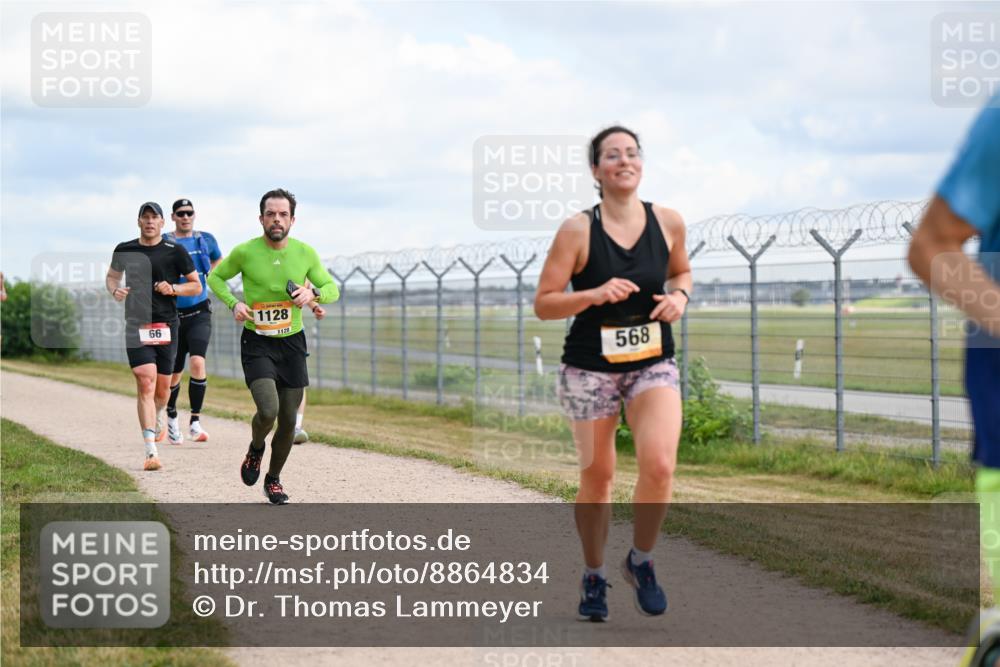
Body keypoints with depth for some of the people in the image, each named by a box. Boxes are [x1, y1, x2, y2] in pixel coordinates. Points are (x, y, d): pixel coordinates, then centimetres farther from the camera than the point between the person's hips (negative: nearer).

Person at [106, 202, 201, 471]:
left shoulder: (175, 252, 2)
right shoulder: (124, 250, 6)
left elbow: (197, 287, 7)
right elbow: (112, 276, 23)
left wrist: (173, 289, -11)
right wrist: (115, 289, 1)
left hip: (166, 326, 1)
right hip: (136, 325, -1)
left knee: (161, 388, 9)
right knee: (145, 383, -15)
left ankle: (157, 420, 46)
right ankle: (151, 452, -20)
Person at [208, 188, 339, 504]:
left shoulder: (305, 253, -4)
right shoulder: (245, 252, -10)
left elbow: (332, 289, 7)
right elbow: (215, 277, 6)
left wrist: (312, 293, -16)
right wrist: (233, 304, -11)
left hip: (292, 343, 3)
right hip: (257, 344, -3)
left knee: (288, 421, 6)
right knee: (268, 411, -21)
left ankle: (274, 479, 29)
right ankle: (255, 449, 14)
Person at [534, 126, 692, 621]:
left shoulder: (668, 222, -2)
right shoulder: (577, 231, -11)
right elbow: (543, 304, -8)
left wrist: (680, 295, -4)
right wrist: (595, 294, -24)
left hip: (653, 364, 2)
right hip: (590, 368, -1)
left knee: (659, 465, -18)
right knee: (597, 475, 7)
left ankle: (640, 562, 7)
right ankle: (593, 578, 29)